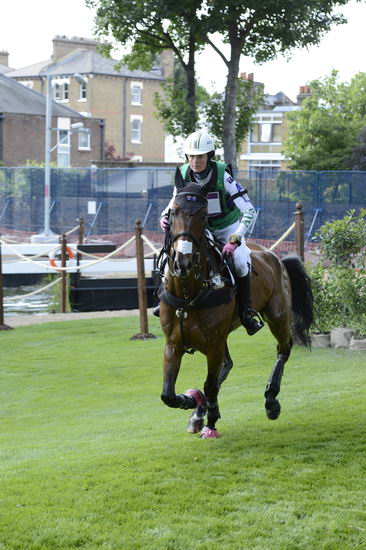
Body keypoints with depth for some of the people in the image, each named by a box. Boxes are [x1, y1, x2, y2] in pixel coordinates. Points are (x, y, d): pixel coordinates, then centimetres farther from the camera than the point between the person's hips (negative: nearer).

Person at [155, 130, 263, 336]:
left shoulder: (223, 175, -26)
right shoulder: (184, 175, -14)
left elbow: (249, 211, -27)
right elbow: (175, 202, 6)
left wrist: (235, 240, -36)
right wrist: (165, 217, -17)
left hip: (228, 227, -4)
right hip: (200, 229, 4)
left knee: (240, 261, -29)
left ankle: (246, 310, -13)